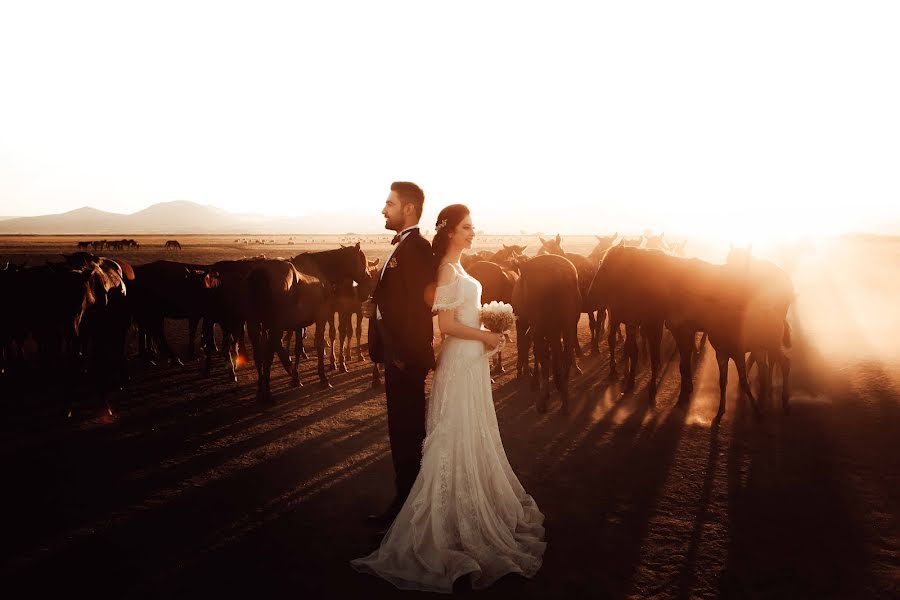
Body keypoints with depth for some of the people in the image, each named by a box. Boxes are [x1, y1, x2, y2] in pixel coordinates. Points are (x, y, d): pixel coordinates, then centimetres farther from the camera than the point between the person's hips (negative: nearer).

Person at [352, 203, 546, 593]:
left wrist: (487, 328, 6)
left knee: (474, 434, 18)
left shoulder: (457, 267, 12)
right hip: (460, 359, -10)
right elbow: (447, 324, -21)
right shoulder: (447, 269, -16)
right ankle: (456, 518, 9)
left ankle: (473, 503, 32)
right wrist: (485, 336, -13)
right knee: (458, 436, -2)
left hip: (473, 358, 10)